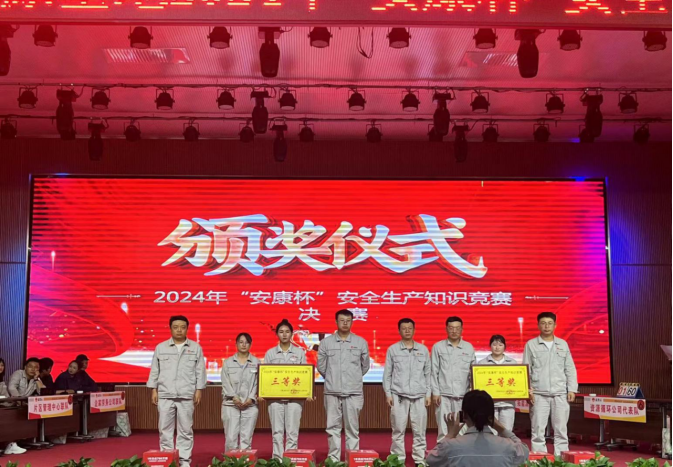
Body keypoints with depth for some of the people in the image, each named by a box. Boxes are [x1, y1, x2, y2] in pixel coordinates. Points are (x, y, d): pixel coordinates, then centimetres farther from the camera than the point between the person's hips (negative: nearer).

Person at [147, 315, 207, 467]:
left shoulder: (195, 348, 6)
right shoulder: (161, 347, 8)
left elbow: (200, 371, 5)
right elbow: (155, 371, 10)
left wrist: (199, 390, -1)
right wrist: (154, 390, 4)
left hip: (186, 396, -1)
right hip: (165, 395, 1)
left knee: (185, 430, 2)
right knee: (165, 429, 2)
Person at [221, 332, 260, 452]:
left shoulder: (256, 362, 9)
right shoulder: (228, 362, 11)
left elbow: (258, 383, 3)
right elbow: (225, 383, 3)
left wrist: (251, 398, -9)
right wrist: (234, 397, -10)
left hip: (250, 405, 0)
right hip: (231, 404, 0)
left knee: (246, 437, -1)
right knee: (231, 437, -4)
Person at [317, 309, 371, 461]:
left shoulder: (361, 342, 3)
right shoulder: (326, 342, 3)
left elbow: (365, 366, 12)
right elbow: (321, 366, 9)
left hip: (354, 392, 0)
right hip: (332, 392, 0)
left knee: (352, 428, 4)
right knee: (333, 427, 4)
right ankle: (333, 459, 11)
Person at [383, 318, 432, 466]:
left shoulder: (423, 349, 9)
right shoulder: (392, 349, 5)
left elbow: (428, 373, 11)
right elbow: (387, 373, 6)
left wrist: (429, 394, 5)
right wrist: (388, 394, -1)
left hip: (419, 396, 1)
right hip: (398, 395, -1)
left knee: (420, 430, 2)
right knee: (398, 430, 1)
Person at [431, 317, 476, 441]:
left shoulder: (469, 347, 8)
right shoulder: (438, 347, 4)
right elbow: (434, 371, 3)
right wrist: (435, 392, -4)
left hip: (463, 394, 1)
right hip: (443, 394, -1)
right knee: (443, 430, -2)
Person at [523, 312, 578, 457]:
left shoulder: (563, 344, 11)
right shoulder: (531, 344, 4)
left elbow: (570, 369, 10)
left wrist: (572, 389, 1)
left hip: (561, 393, 2)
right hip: (539, 394, -2)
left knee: (561, 429, 4)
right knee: (538, 430, -1)